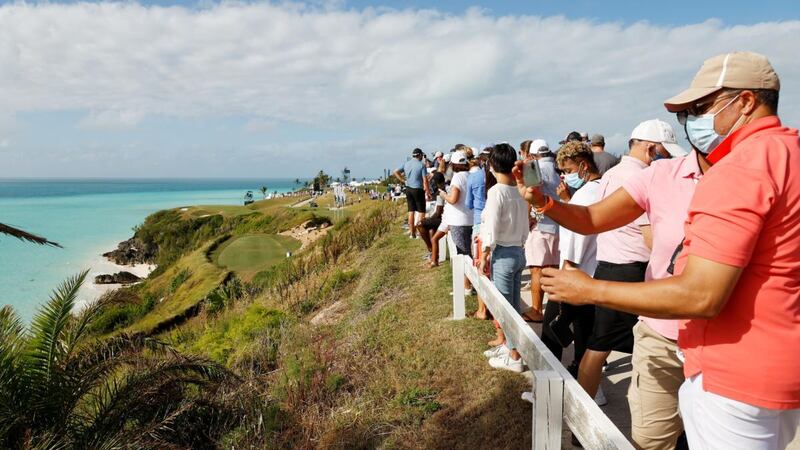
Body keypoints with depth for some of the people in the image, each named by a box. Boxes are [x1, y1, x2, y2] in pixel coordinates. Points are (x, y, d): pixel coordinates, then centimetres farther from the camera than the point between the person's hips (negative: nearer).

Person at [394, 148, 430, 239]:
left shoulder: (406, 164, 6)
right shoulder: (421, 165, -10)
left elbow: (396, 172, 6)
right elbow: (425, 180, -12)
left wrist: (403, 180, 7)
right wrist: (428, 191, -4)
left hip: (408, 189, 6)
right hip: (418, 189, -6)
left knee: (411, 211, 10)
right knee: (421, 211, 4)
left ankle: (412, 232, 14)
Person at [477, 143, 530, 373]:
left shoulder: (496, 191, -17)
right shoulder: (520, 190, 4)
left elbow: (492, 229, -17)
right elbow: (525, 227, 11)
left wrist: (484, 257, -8)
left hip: (502, 254, -8)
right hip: (518, 251, 8)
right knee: (514, 304, 17)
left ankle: (514, 357, 12)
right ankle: (508, 345, 33)